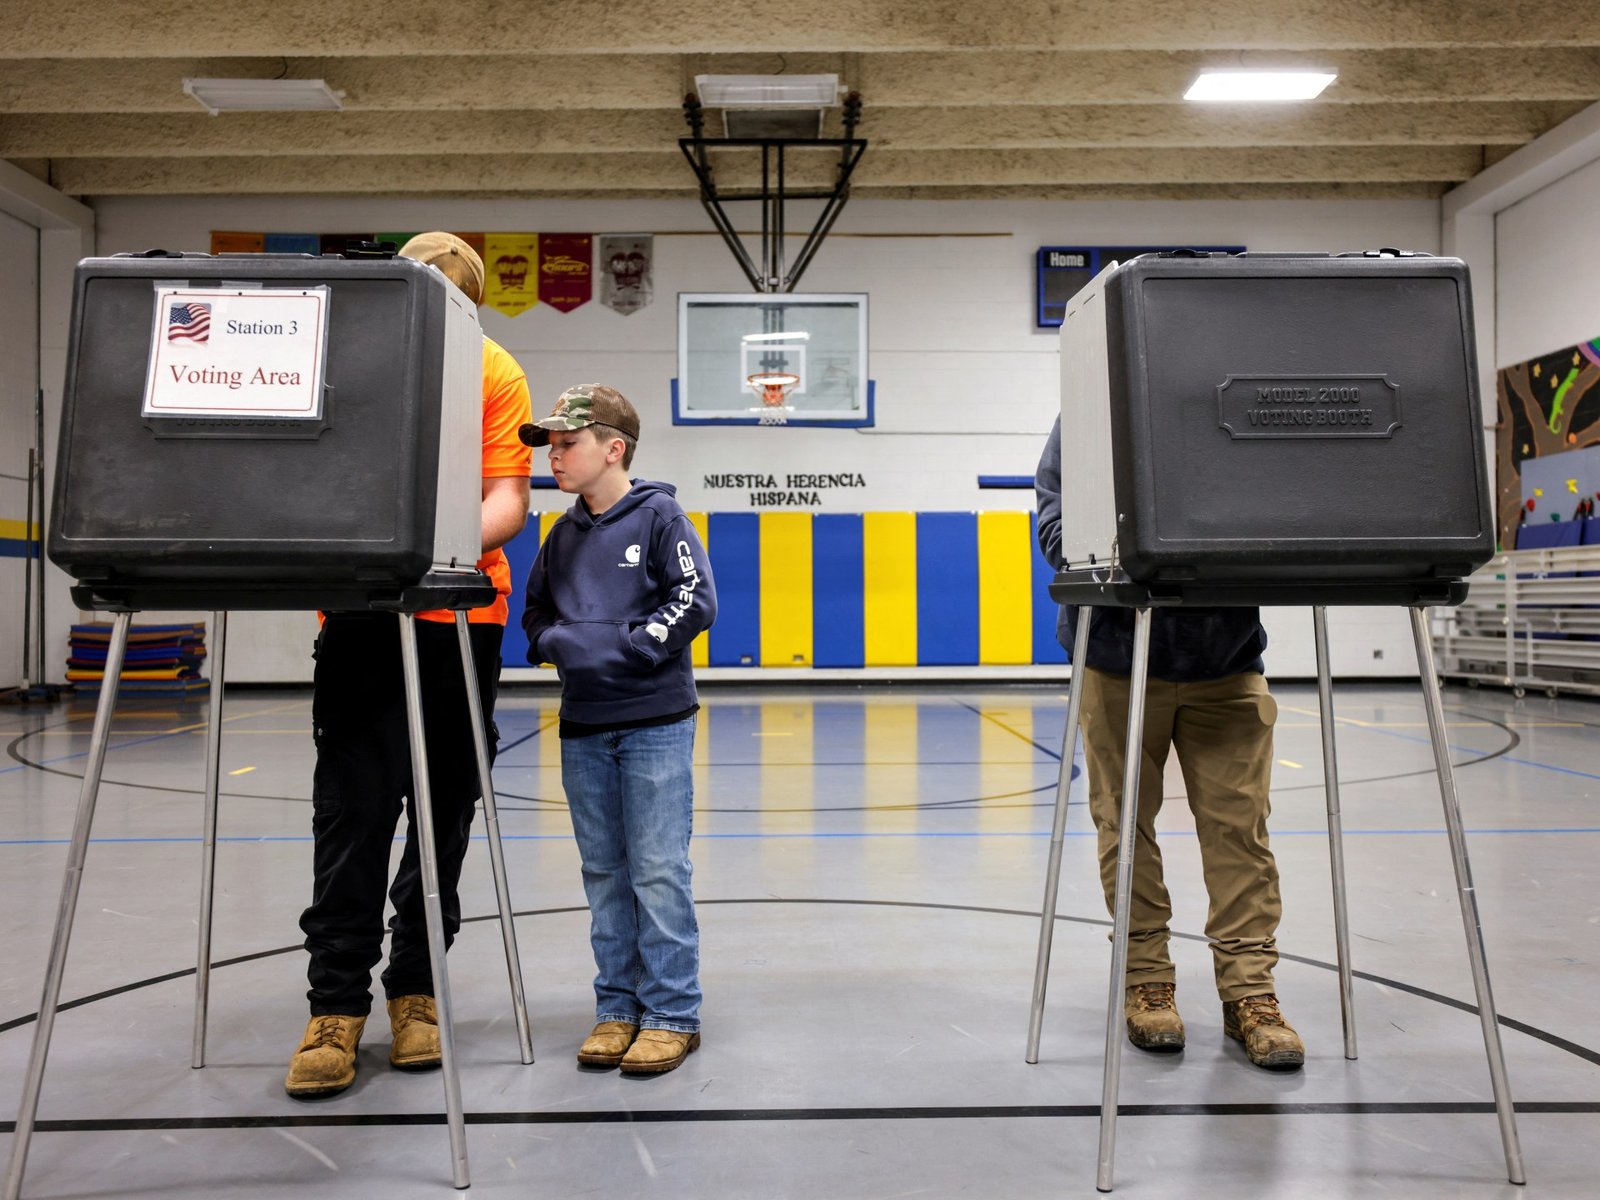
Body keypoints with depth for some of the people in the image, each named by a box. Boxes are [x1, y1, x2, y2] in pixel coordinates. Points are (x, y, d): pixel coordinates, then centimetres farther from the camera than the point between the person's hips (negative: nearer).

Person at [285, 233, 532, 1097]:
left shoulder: (494, 373, 3)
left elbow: (507, 498, -5)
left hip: (459, 613, 0)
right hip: (357, 609, 0)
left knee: (443, 813, 6)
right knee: (351, 811, -4)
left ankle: (414, 989, 20)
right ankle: (337, 1004, 6)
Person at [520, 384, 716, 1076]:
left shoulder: (659, 517, -4)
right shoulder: (562, 536, 13)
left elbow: (696, 601, -11)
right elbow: (536, 611, 19)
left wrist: (625, 645, -17)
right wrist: (553, 642, -3)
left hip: (656, 721, -6)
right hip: (583, 727, 6)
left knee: (659, 872, -2)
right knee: (604, 874, 11)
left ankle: (672, 1014, 9)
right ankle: (617, 1006, 22)